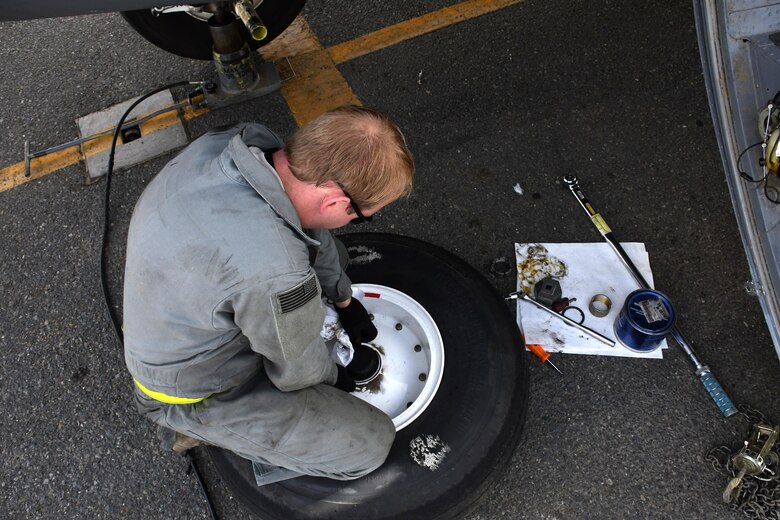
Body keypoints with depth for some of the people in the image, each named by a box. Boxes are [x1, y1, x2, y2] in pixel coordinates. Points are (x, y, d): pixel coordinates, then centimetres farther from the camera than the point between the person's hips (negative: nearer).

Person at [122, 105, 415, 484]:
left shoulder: (247, 142, -18)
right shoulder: (273, 273, -42)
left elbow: (308, 228, 2)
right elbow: (298, 370, -19)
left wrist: (344, 299, 15)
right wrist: (334, 377, 4)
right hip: (195, 388, -7)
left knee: (327, 251, 17)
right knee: (371, 444, -6)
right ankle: (210, 426, 8)